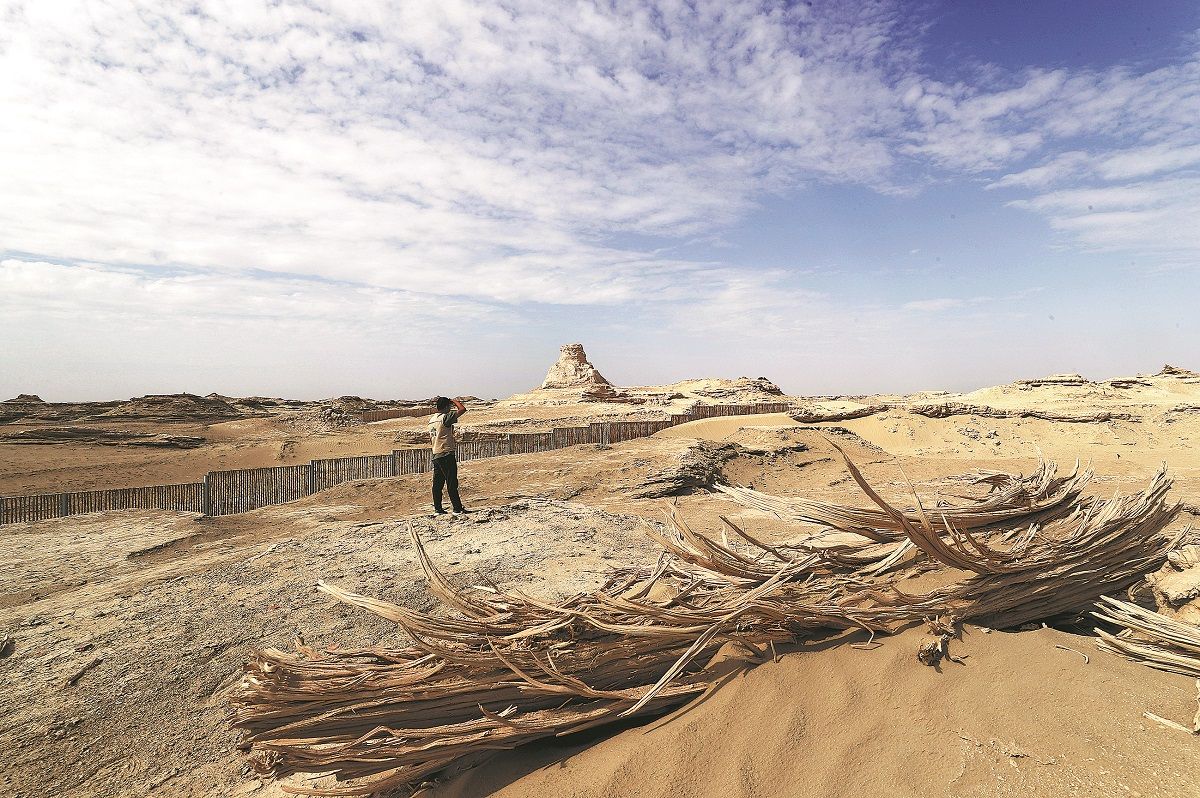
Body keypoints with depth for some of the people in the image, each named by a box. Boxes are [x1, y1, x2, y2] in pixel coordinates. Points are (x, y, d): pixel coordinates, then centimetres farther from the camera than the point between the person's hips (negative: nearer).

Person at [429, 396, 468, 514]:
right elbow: (463, 409, -18)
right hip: (447, 454, -9)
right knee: (452, 483, -6)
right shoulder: (445, 417, -12)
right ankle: (457, 507, -4)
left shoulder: (431, 419, 14)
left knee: (438, 482, 10)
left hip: (436, 455, 9)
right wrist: (455, 401, -2)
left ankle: (437, 507, 15)